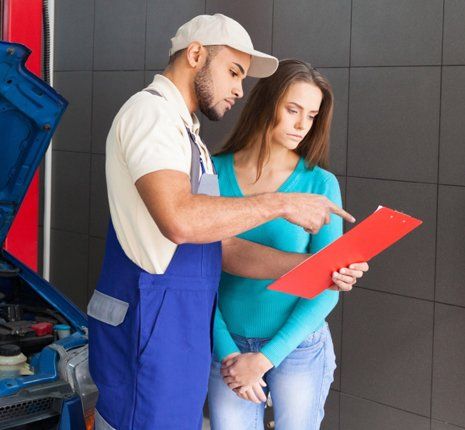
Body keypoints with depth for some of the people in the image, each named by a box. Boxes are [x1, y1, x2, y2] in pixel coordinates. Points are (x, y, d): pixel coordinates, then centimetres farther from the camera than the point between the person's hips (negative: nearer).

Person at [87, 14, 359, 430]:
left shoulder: (186, 133, 21)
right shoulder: (151, 111, -9)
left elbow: (223, 246, 16)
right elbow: (179, 219, -26)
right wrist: (280, 204, -17)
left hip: (185, 330, 10)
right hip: (150, 329, -10)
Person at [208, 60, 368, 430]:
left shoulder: (321, 184, -9)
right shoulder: (214, 173, -5)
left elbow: (327, 288, -9)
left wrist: (267, 357, -13)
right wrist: (225, 350, -11)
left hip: (298, 347, -1)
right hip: (227, 344, 1)